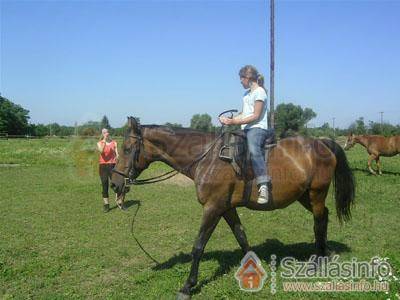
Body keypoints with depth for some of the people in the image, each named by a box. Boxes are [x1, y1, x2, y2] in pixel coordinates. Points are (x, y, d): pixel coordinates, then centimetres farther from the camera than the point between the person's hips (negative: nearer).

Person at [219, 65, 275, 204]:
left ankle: (263, 185, -45)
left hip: (257, 128, -10)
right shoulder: (247, 93, 22)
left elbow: (256, 116, -12)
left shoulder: (259, 92, -5)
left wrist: (234, 122, -17)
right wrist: (229, 119, 5)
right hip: (246, 129, 10)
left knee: (253, 150, -35)